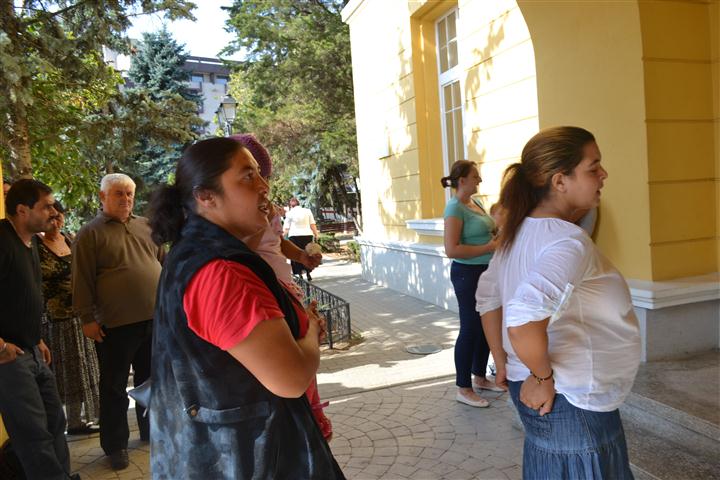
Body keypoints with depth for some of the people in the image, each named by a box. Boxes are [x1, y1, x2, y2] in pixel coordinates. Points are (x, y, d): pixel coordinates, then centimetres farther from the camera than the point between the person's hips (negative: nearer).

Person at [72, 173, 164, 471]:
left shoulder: (146, 226, 10)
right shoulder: (91, 233, -4)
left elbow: (164, 263, 16)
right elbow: (82, 280, -6)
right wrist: (87, 318, -10)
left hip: (154, 319, 5)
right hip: (116, 324, -4)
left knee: (150, 380, 17)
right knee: (114, 387, 7)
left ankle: (151, 429, 33)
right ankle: (115, 445, 21)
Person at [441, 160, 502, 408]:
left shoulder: (476, 202, 10)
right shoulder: (455, 207, -16)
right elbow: (451, 250, -23)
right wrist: (488, 247, -19)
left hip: (485, 271, 9)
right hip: (467, 273, -9)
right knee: (470, 328, -1)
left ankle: (479, 377, 33)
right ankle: (463, 389, 12)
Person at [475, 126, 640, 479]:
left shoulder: (518, 232, 3)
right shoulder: (569, 241, -25)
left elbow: (488, 298, 12)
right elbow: (523, 321, -39)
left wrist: (503, 364, 15)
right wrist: (542, 376, -22)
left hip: (536, 393, 8)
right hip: (571, 405, -8)